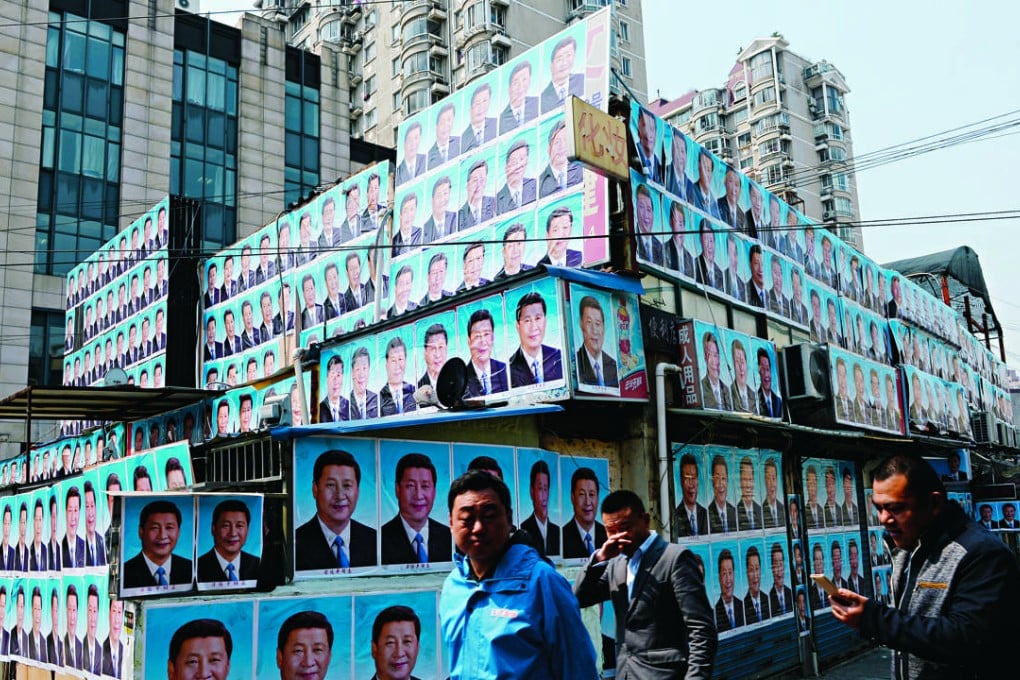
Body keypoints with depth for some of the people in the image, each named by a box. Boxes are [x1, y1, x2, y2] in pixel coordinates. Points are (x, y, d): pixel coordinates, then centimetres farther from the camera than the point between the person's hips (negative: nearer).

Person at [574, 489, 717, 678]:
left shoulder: (675, 558, -10)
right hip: (625, 672, 7)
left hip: (663, 673, -7)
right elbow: (578, 598, 9)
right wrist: (599, 558, -5)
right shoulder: (617, 564, 11)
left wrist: (696, 676, -21)